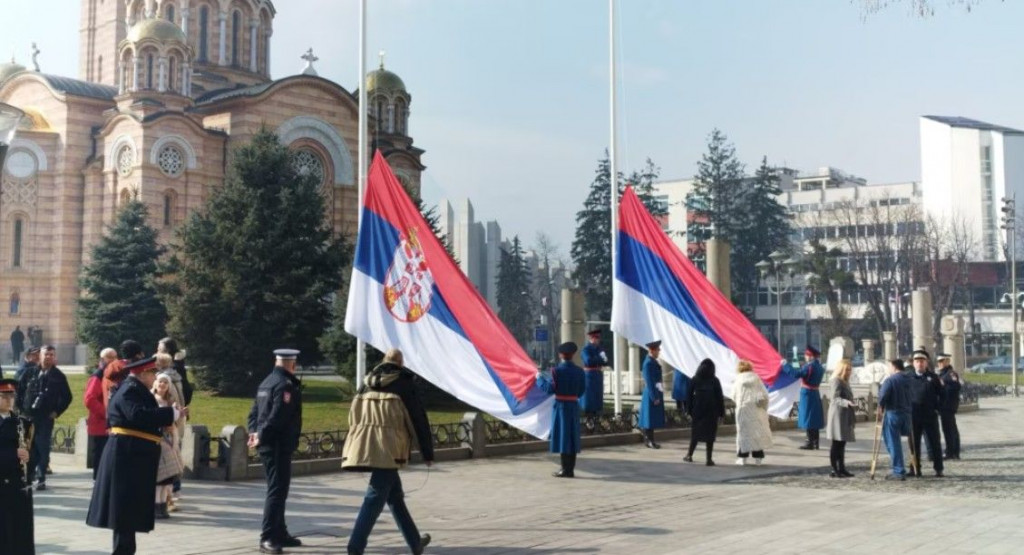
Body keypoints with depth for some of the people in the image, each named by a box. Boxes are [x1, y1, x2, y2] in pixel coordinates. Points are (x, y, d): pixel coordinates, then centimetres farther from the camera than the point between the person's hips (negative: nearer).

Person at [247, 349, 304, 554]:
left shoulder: (266, 382, 14)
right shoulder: (286, 385, -16)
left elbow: (254, 412, 16)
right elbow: (277, 416, -24)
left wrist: (254, 433, 4)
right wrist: (261, 437, -18)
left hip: (268, 445, 10)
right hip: (279, 446, -10)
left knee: (278, 490, 17)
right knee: (277, 491, -8)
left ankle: (280, 533, 25)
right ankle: (267, 538, -9)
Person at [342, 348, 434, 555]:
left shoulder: (366, 384, 15)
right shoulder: (404, 383, -1)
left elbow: (354, 417, 17)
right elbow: (418, 420, 0)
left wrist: (361, 447, 21)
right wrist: (428, 453, 6)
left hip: (363, 448, 6)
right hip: (388, 451, -6)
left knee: (395, 495, 17)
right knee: (374, 500, -5)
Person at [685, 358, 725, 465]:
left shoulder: (694, 380, 0)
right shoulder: (715, 381, -4)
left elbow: (689, 396, 1)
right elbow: (720, 398, -3)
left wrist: (689, 410, 7)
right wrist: (722, 412, 3)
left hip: (697, 410, 2)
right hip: (711, 411, -2)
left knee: (695, 433, 15)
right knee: (710, 434, 2)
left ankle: (689, 455, 19)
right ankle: (709, 459, 1)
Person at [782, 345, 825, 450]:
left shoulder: (809, 366, -17)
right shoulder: (819, 366, 10)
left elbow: (796, 374, -23)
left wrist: (784, 366, -15)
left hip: (807, 394, -9)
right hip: (815, 393, 9)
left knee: (808, 418, -5)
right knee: (814, 419, 12)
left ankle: (810, 442, -3)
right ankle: (815, 442, 17)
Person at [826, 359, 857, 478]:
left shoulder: (845, 382, 18)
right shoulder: (836, 381, -12)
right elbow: (835, 398, -22)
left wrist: (853, 417, 26)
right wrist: (847, 402, -39)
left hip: (845, 417, 9)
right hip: (838, 416, -9)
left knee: (841, 443, 11)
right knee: (836, 444, -6)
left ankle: (841, 468, 15)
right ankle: (834, 470, -4)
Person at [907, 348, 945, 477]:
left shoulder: (932, 377, 4)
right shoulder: (909, 377, 4)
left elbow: (941, 394, 8)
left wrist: (937, 407, 1)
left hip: (930, 416, -1)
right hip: (913, 417, 1)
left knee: (934, 442, 4)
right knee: (914, 444, 6)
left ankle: (938, 469, 11)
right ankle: (916, 469, 14)